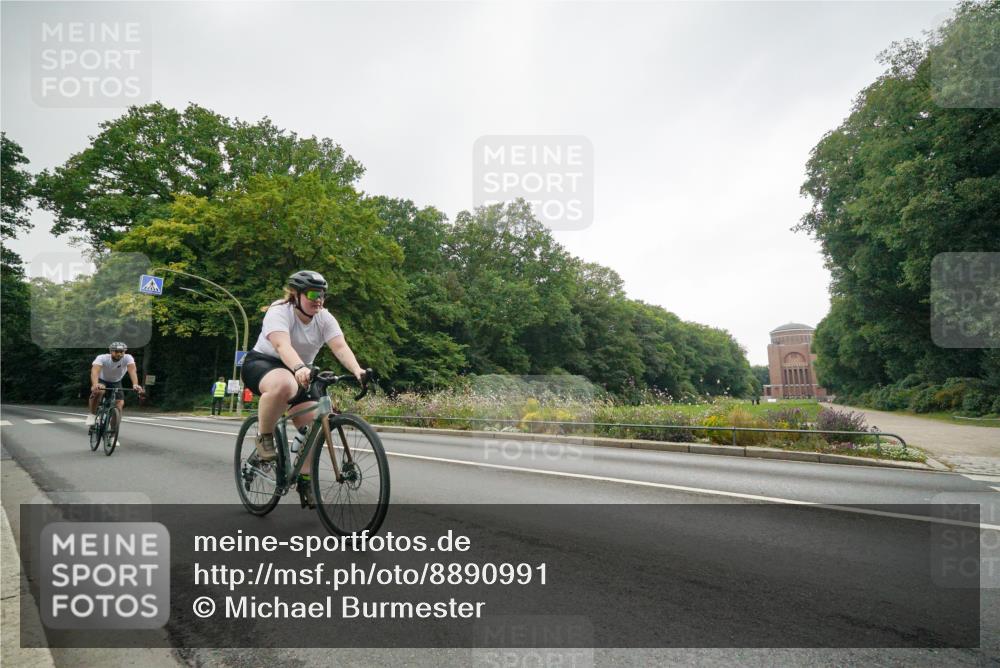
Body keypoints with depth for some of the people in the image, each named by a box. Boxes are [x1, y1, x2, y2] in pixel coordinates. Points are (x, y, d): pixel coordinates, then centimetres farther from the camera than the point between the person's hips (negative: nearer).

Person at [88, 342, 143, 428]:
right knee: (99, 391, -35)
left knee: (120, 403, -17)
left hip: (116, 383, 2)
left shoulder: (128, 358, -26)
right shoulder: (102, 358, -28)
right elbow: (95, 371, -44)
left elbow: (132, 370, -41)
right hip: (102, 380, -2)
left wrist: (135, 385, -60)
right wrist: (95, 384, -64)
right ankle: (92, 414, -12)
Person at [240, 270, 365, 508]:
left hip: (298, 373, 5)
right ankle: (264, 436, -17)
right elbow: (282, 345, -39)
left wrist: (357, 370, -41)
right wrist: (300, 368, -59)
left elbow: (341, 347, -22)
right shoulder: (279, 312, -21)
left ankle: (305, 480, 5)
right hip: (261, 363, -5)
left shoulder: (324, 318, -7)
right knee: (284, 384, -41)